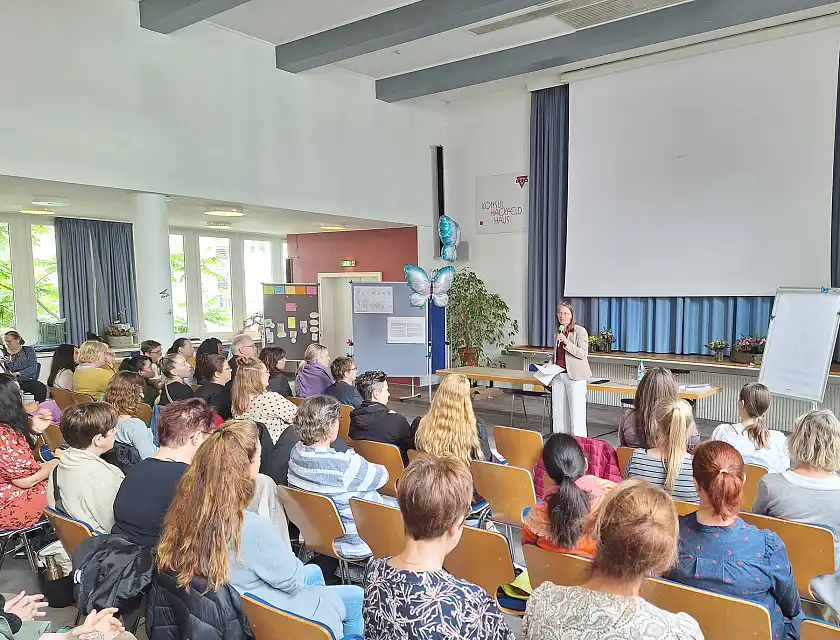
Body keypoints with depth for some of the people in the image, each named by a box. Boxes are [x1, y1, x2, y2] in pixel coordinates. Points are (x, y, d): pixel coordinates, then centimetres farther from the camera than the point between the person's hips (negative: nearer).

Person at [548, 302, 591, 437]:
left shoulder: (580, 331, -6)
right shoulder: (558, 332, 14)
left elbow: (583, 354, -13)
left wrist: (567, 342, -22)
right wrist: (550, 363, 9)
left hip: (575, 376, -7)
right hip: (558, 375, 7)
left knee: (576, 413, -6)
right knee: (557, 412, 10)